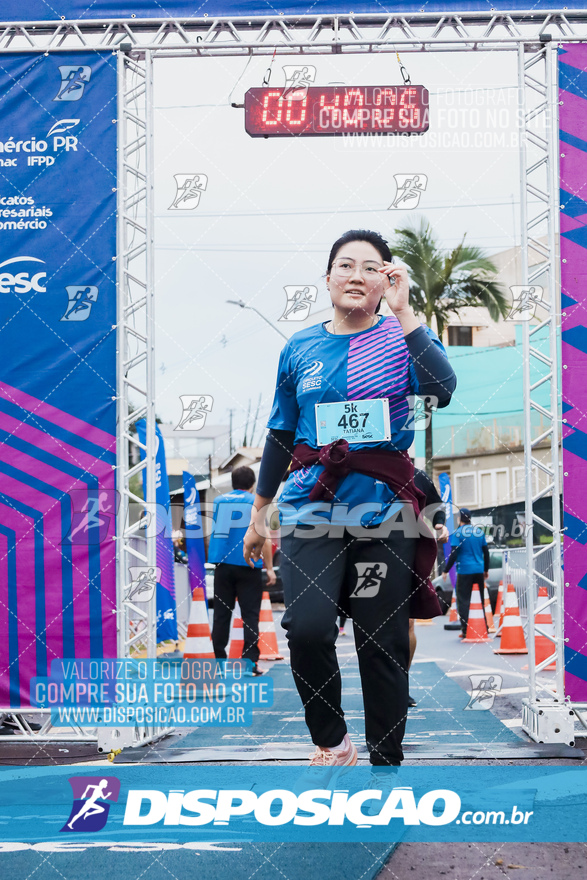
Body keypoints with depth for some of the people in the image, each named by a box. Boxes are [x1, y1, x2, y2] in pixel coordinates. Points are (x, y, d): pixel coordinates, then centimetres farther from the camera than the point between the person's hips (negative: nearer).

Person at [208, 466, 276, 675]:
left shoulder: (219, 501, 11)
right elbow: (264, 538, -6)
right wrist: (269, 568, -2)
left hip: (222, 564, 3)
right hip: (248, 564, -3)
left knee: (221, 613, 7)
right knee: (250, 615, -1)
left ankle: (219, 661, 8)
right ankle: (250, 663, -5)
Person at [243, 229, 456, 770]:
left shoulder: (403, 336, 4)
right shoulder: (300, 349, 10)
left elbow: (442, 388, -17)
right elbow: (281, 434, 18)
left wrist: (402, 312, -18)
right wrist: (259, 512, 20)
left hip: (384, 511, -1)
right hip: (312, 508, 1)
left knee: (383, 645, 1)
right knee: (307, 628, -18)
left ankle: (385, 760, 18)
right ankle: (332, 742, 6)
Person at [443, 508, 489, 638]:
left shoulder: (458, 532, -6)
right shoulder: (479, 531, 8)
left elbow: (454, 554, -10)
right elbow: (486, 552, 13)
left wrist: (446, 570, -3)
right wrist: (486, 569, 23)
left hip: (464, 571, -4)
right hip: (479, 570, 4)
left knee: (463, 601, -1)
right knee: (480, 600, 10)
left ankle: (465, 630, -7)